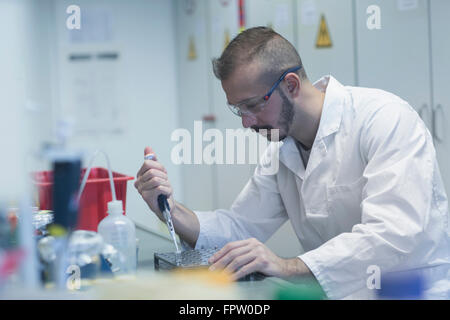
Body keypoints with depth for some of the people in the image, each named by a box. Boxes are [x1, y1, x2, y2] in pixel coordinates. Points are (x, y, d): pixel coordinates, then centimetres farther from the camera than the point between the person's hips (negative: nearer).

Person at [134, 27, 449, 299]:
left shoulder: (387, 119, -16)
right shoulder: (281, 152, 8)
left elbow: (395, 234, -26)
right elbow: (241, 226, 12)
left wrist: (290, 267, -33)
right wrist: (171, 211, -6)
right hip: (336, 292, 6)